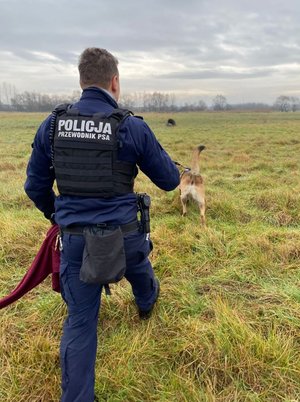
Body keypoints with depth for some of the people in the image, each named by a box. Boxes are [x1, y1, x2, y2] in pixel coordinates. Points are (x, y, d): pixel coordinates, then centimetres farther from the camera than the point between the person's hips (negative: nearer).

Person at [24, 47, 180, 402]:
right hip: (123, 236, -1)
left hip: (74, 239, 1)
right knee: (140, 272, 34)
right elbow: (169, 180, -2)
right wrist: (158, 156, 19)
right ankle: (146, 303, 67)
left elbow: (35, 186, 6)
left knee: (80, 322, 13)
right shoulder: (133, 128, -12)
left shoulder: (51, 125, -3)